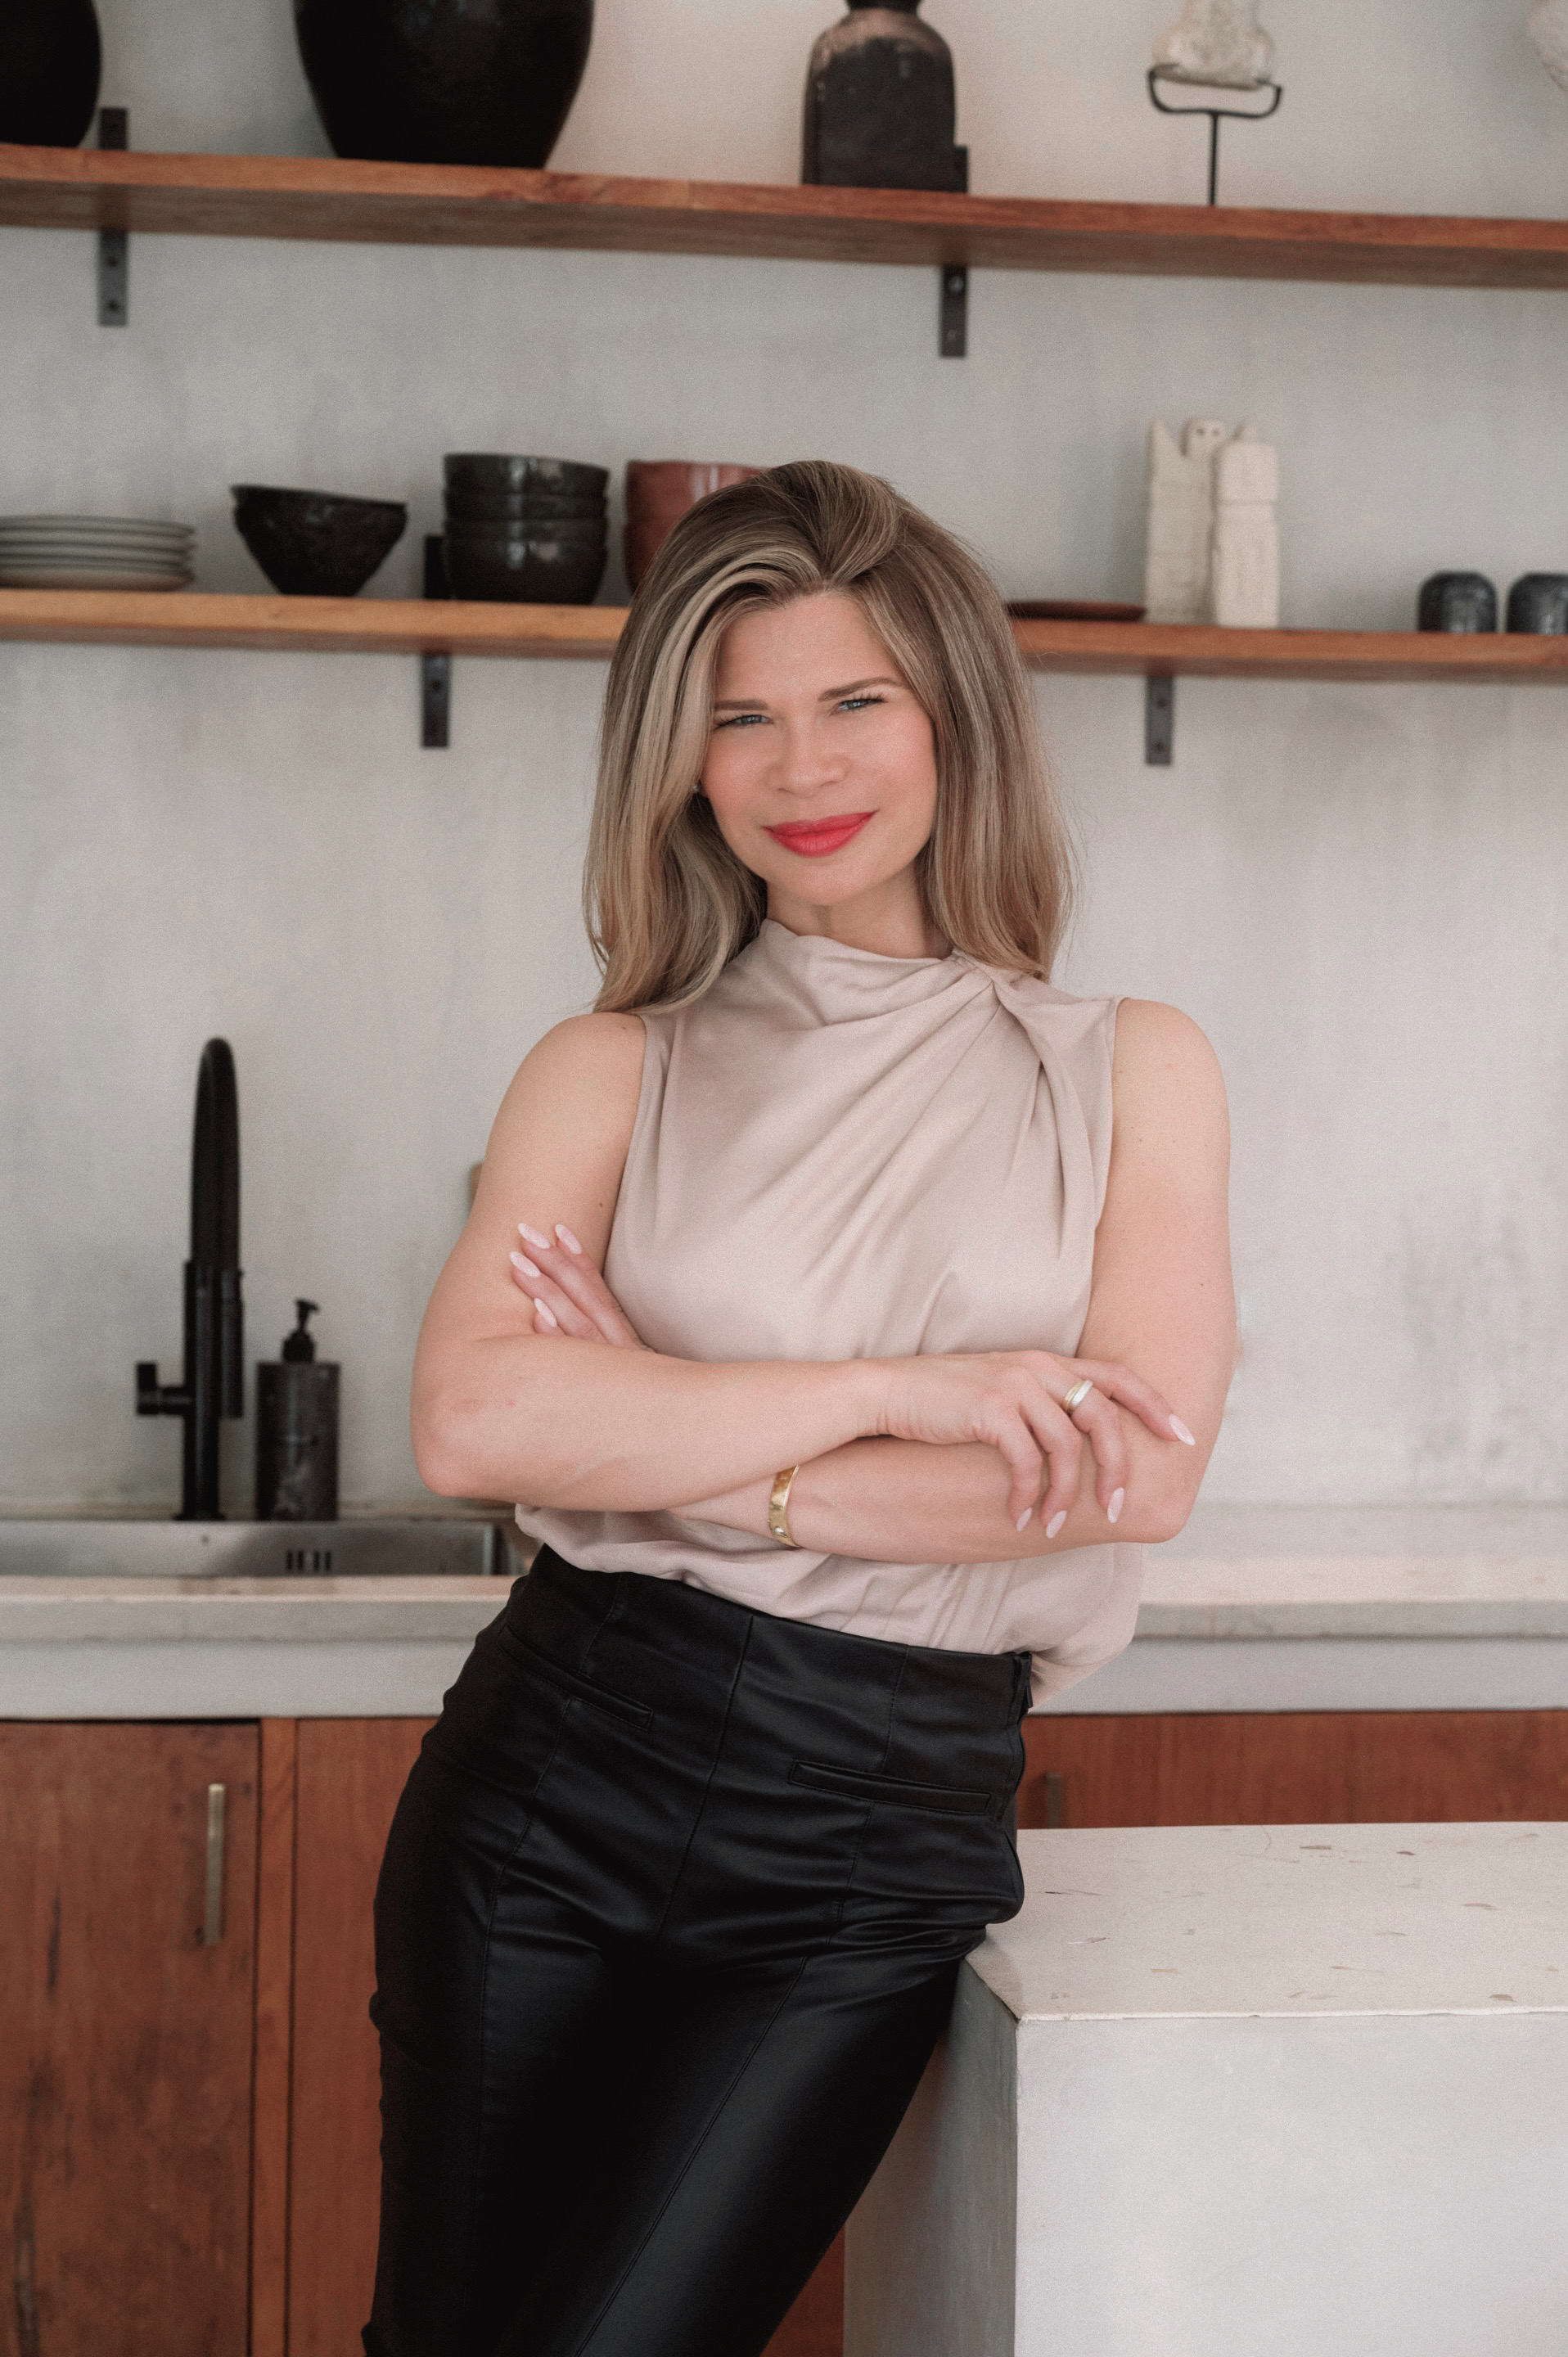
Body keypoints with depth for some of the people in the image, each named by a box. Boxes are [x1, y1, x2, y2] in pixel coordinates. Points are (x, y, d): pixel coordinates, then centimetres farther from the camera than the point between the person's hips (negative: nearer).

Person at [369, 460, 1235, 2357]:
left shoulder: (1129, 1075, 5)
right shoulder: (613, 1074, 5)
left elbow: (1139, 1470, -9)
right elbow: (473, 1421, -12)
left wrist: (687, 1460, -12)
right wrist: (901, 1388, -17)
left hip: (879, 1844, -1)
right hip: (559, 1778, 1)